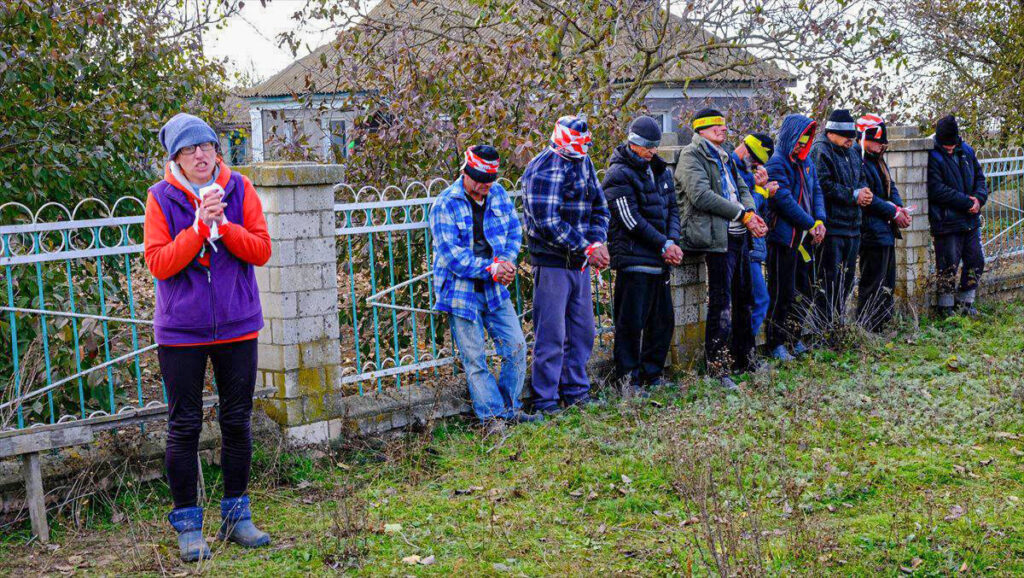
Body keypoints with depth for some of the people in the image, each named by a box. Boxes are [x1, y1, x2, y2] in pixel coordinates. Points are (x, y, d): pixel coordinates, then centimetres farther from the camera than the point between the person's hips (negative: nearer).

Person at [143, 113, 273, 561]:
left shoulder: (239, 189, 1)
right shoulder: (161, 198, -5)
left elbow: (262, 251, -4)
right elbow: (158, 263, -12)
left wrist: (223, 224, -19)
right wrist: (199, 226, -21)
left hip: (237, 326, 2)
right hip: (181, 331, -2)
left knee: (237, 420, 10)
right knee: (184, 426, 2)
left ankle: (236, 515, 24)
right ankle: (187, 524, 14)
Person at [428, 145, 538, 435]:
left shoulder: (498, 194, 7)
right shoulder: (445, 204, -11)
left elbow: (514, 230, 10)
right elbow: (451, 253, -16)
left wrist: (506, 261, -10)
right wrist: (490, 269, -19)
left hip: (495, 290, 5)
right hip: (461, 292, -5)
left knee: (516, 347, 4)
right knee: (474, 359, -1)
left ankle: (510, 408, 19)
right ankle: (492, 416, 7)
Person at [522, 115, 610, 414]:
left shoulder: (584, 164, 12)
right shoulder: (544, 169, -14)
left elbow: (600, 207, 14)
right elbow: (548, 222, -21)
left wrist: (598, 241, -5)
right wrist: (586, 248, -20)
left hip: (580, 263, 8)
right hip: (552, 263, -8)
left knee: (582, 331, 13)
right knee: (551, 335, -5)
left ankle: (576, 392, 25)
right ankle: (545, 402, 2)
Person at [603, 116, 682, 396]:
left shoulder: (661, 171, 17)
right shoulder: (620, 174, -8)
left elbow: (672, 208, 16)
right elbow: (631, 220, -14)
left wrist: (673, 241, -3)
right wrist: (664, 245, -13)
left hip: (659, 259, 8)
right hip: (633, 259, -8)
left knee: (663, 320, 11)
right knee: (631, 321, -6)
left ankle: (652, 374, 22)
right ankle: (628, 380, 2)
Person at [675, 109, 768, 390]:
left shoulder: (724, 157, 22)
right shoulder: (691, 155, -7)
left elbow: (742, 188, 21)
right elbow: (701, 195, -18)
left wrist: (750, 213, -3)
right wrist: (742, 214, -14)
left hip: (739, 235, 9)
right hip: (718, 237, -9)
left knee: (743, 300, 15)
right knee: (721, 304, -9)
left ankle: (743, 361, 27)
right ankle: (718, 370, -4)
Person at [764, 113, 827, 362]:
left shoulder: (806, 162, 15)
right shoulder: (777, 163, -12)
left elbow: (816, 191, 14)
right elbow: (785, 201, -19)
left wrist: (820, 220, -4)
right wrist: (811, 224, -15)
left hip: (804, 238, 8)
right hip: (784, 237, -8)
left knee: (805, 291, 13)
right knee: (783, 294, -4)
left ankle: (794, 339, 24)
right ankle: (776, 344, 4)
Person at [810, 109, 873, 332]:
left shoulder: (852, 152, 18)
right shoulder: (821, 151, -10)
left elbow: (861, 179, 24)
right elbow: (824, 186, -20)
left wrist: (864, 191, 1)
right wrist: (853, 195, -16)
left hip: (852, 226, 9)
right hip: (832, 226, -9)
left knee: (847, 277, 15)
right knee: (829, 278, -7)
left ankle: (839, 321, 26)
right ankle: (823, 328, -3)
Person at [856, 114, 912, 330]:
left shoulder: (878, 161, 16)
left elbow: (891, 187, 19)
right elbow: (868, 198, -21)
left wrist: (899, 207, -1)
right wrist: (894, 213, -14)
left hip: (886, 230, 11)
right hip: (871, 230, -11)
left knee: (887, 281, 16)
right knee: (873, 282, -8)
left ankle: (883, 323, 25)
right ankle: (866, 328, -3)